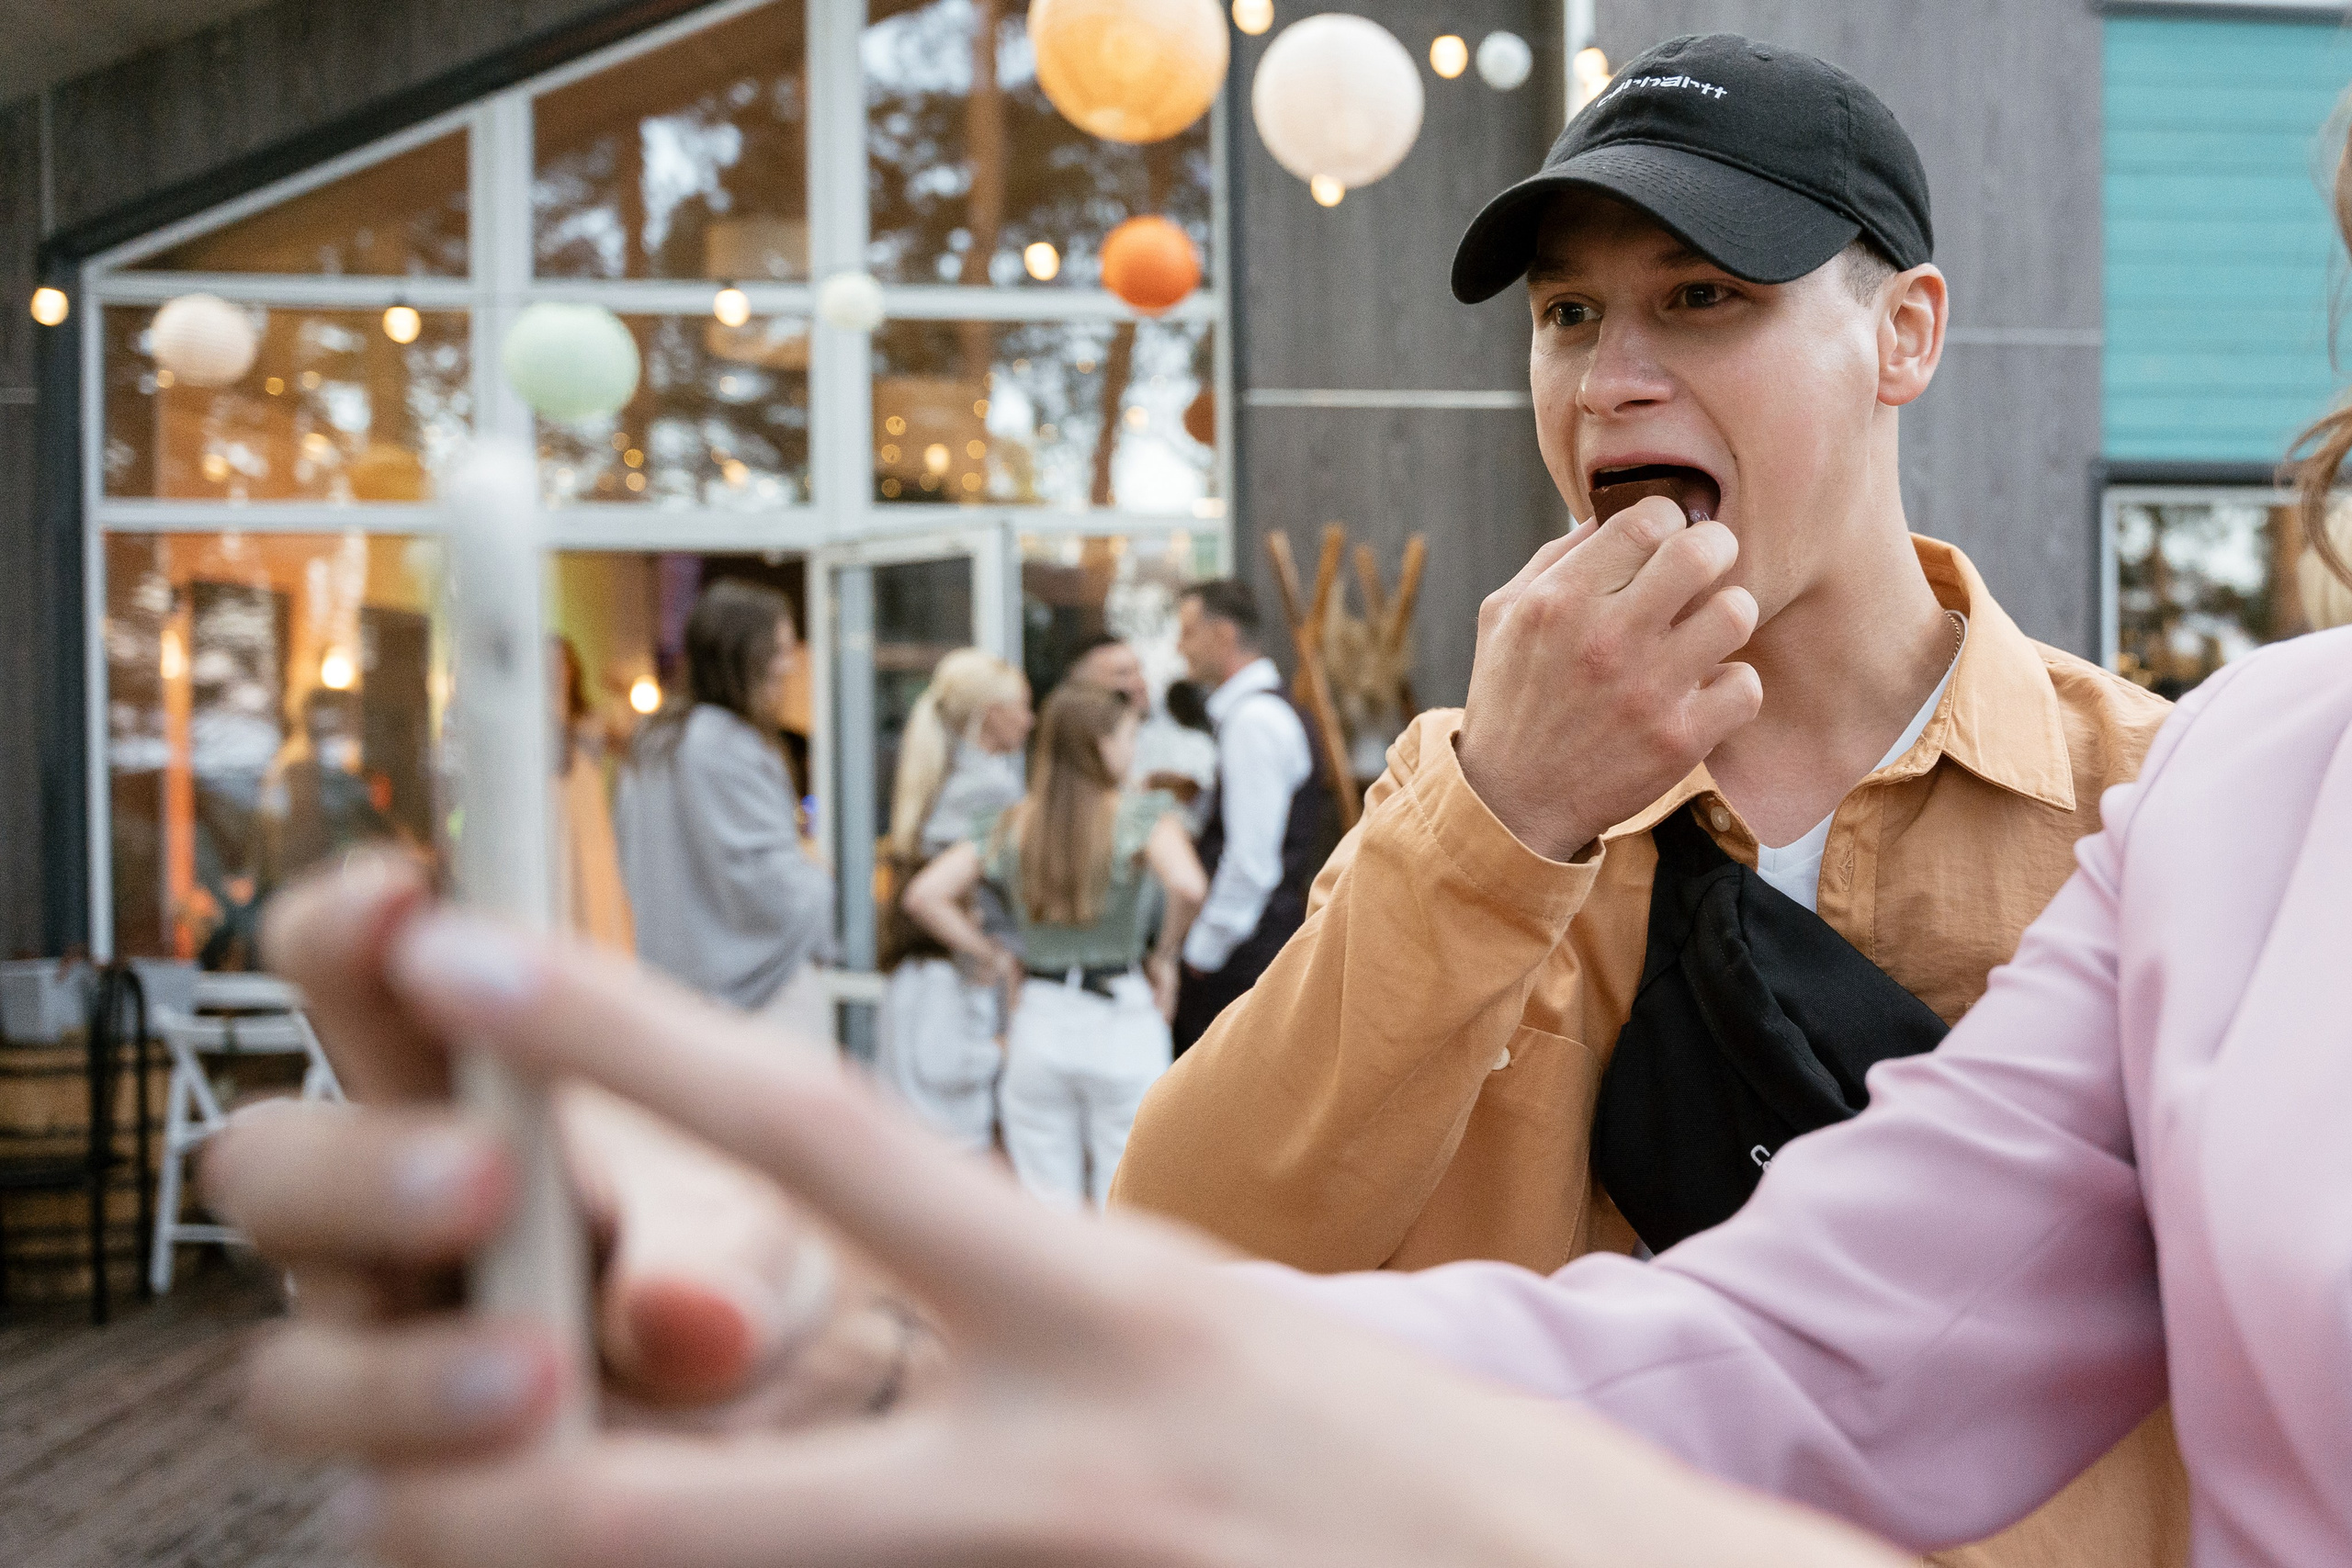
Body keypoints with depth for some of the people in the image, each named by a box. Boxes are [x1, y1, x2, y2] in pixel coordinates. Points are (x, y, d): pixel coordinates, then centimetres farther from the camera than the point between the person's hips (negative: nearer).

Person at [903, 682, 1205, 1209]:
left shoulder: (1011, 827, 6)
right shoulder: (1144, 814, -7)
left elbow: (924, 895, 1)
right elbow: (1187, 886, -24)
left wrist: (997, 958, 7)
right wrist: (1164, 957, -6)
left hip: (1038, 1021, 4)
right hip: (1122, 1023, -4)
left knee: (1048, 1211, 10)